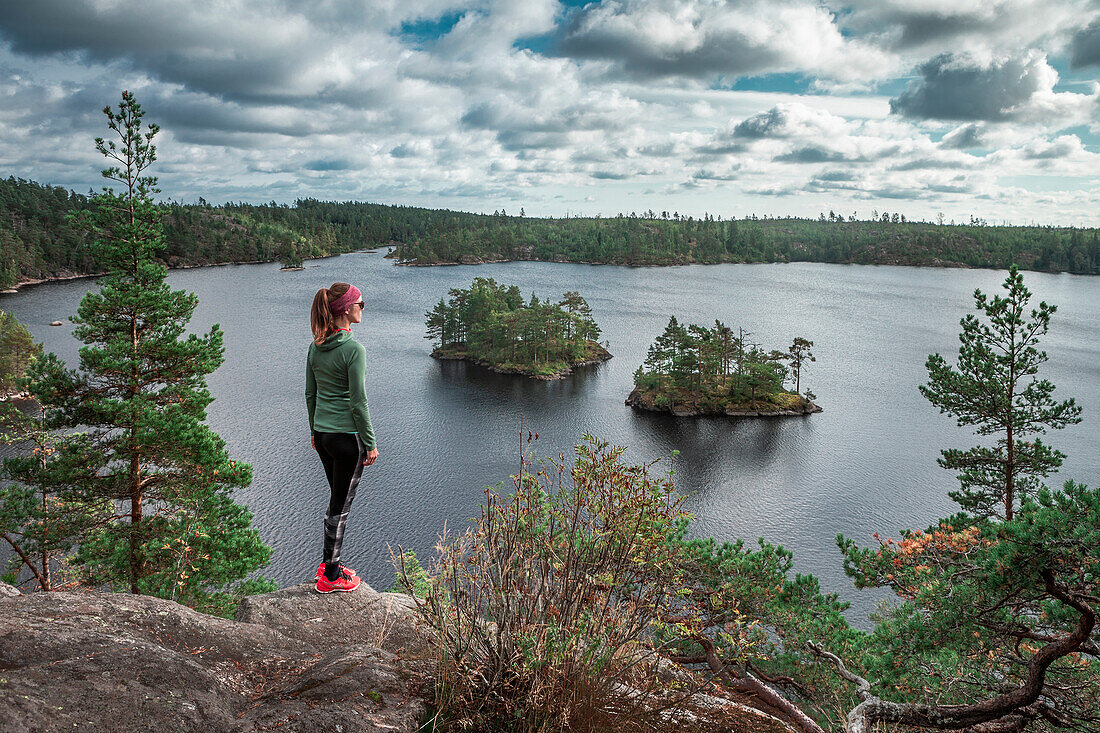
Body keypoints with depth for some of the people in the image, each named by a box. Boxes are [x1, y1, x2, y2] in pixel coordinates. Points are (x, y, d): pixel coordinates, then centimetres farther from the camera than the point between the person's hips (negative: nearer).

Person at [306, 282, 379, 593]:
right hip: (347, 436, -8)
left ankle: (329, 563, 32)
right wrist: (371, 444, -10)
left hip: (322, 434, 8)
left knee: (339, 499, 21)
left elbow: (310, 393, 12)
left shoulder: (315, 346, 5)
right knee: (340, 506, 3)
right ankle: (331, 577, 14)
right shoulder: (353, 349, -19)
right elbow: (358, 402, -18)